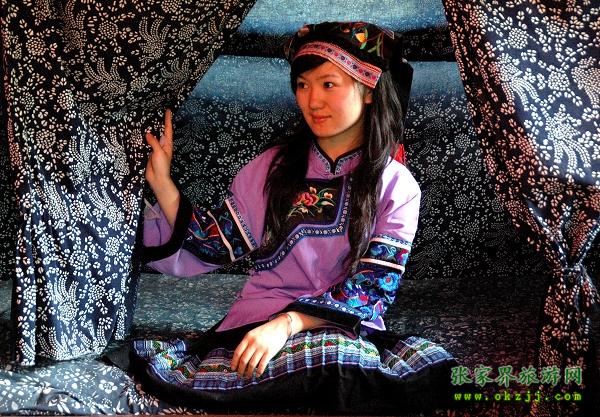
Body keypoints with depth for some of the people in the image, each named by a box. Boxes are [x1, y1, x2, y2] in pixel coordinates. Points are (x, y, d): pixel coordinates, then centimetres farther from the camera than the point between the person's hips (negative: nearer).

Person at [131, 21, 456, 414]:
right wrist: (161, 181, -2)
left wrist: (290, 322, -21)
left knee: (429, 362, -32)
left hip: (349, 329, 1)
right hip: (260, 319, 0)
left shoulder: (397, 187, 2)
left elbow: (372, 287, -7)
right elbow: (214, 245, 9)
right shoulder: (273, 166, 10)